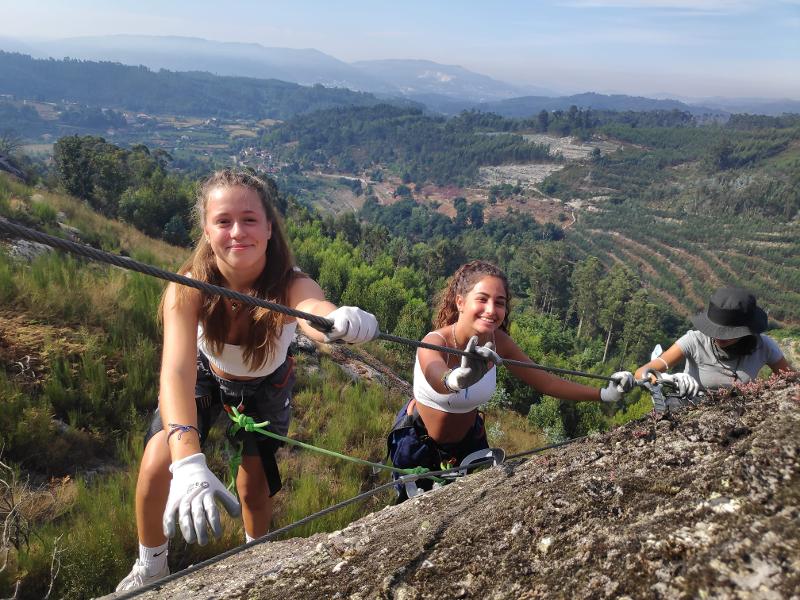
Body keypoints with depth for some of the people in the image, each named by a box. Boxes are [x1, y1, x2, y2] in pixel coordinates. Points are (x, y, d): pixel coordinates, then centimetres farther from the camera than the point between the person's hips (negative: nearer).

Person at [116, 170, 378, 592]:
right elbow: (176, 369, -48)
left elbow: (316, 311, -59)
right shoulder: (189, 288, -35)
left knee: (253, 488, 3)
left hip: (266, 386, 0)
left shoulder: (291, 285, -36)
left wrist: (347, 321, -83)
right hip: (204, 376, 0)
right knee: (156, 468, -15)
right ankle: (150, 568, 17)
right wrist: (187, 460, -63)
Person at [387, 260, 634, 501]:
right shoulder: (434, 343, -34)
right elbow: (437, 379, -57)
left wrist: (604, 394, -22)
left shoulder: (498, 342, -18)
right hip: (416, 440, -4)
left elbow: (545, 381, -12)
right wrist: (459, 379, -80)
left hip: (468, 438, 4)